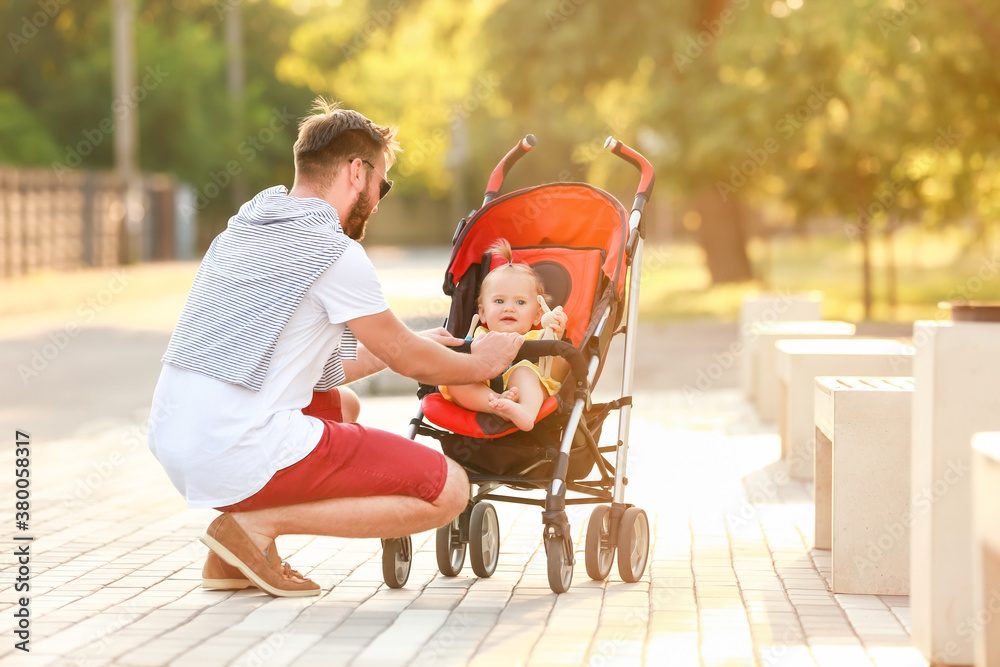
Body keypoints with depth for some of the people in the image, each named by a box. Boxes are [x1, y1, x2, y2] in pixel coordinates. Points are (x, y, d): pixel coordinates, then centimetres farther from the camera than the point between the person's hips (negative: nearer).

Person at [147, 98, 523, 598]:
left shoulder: (243, 228, 17)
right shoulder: (334, 252, -9)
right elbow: (410, 361, 3)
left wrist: (411, 348, 35)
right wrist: (481, 364, 22)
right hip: (241, 454, -9)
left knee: (341, 404, 34)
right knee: (448, 489, -2)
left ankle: (230, 559, 15)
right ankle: (259, 524, -6)